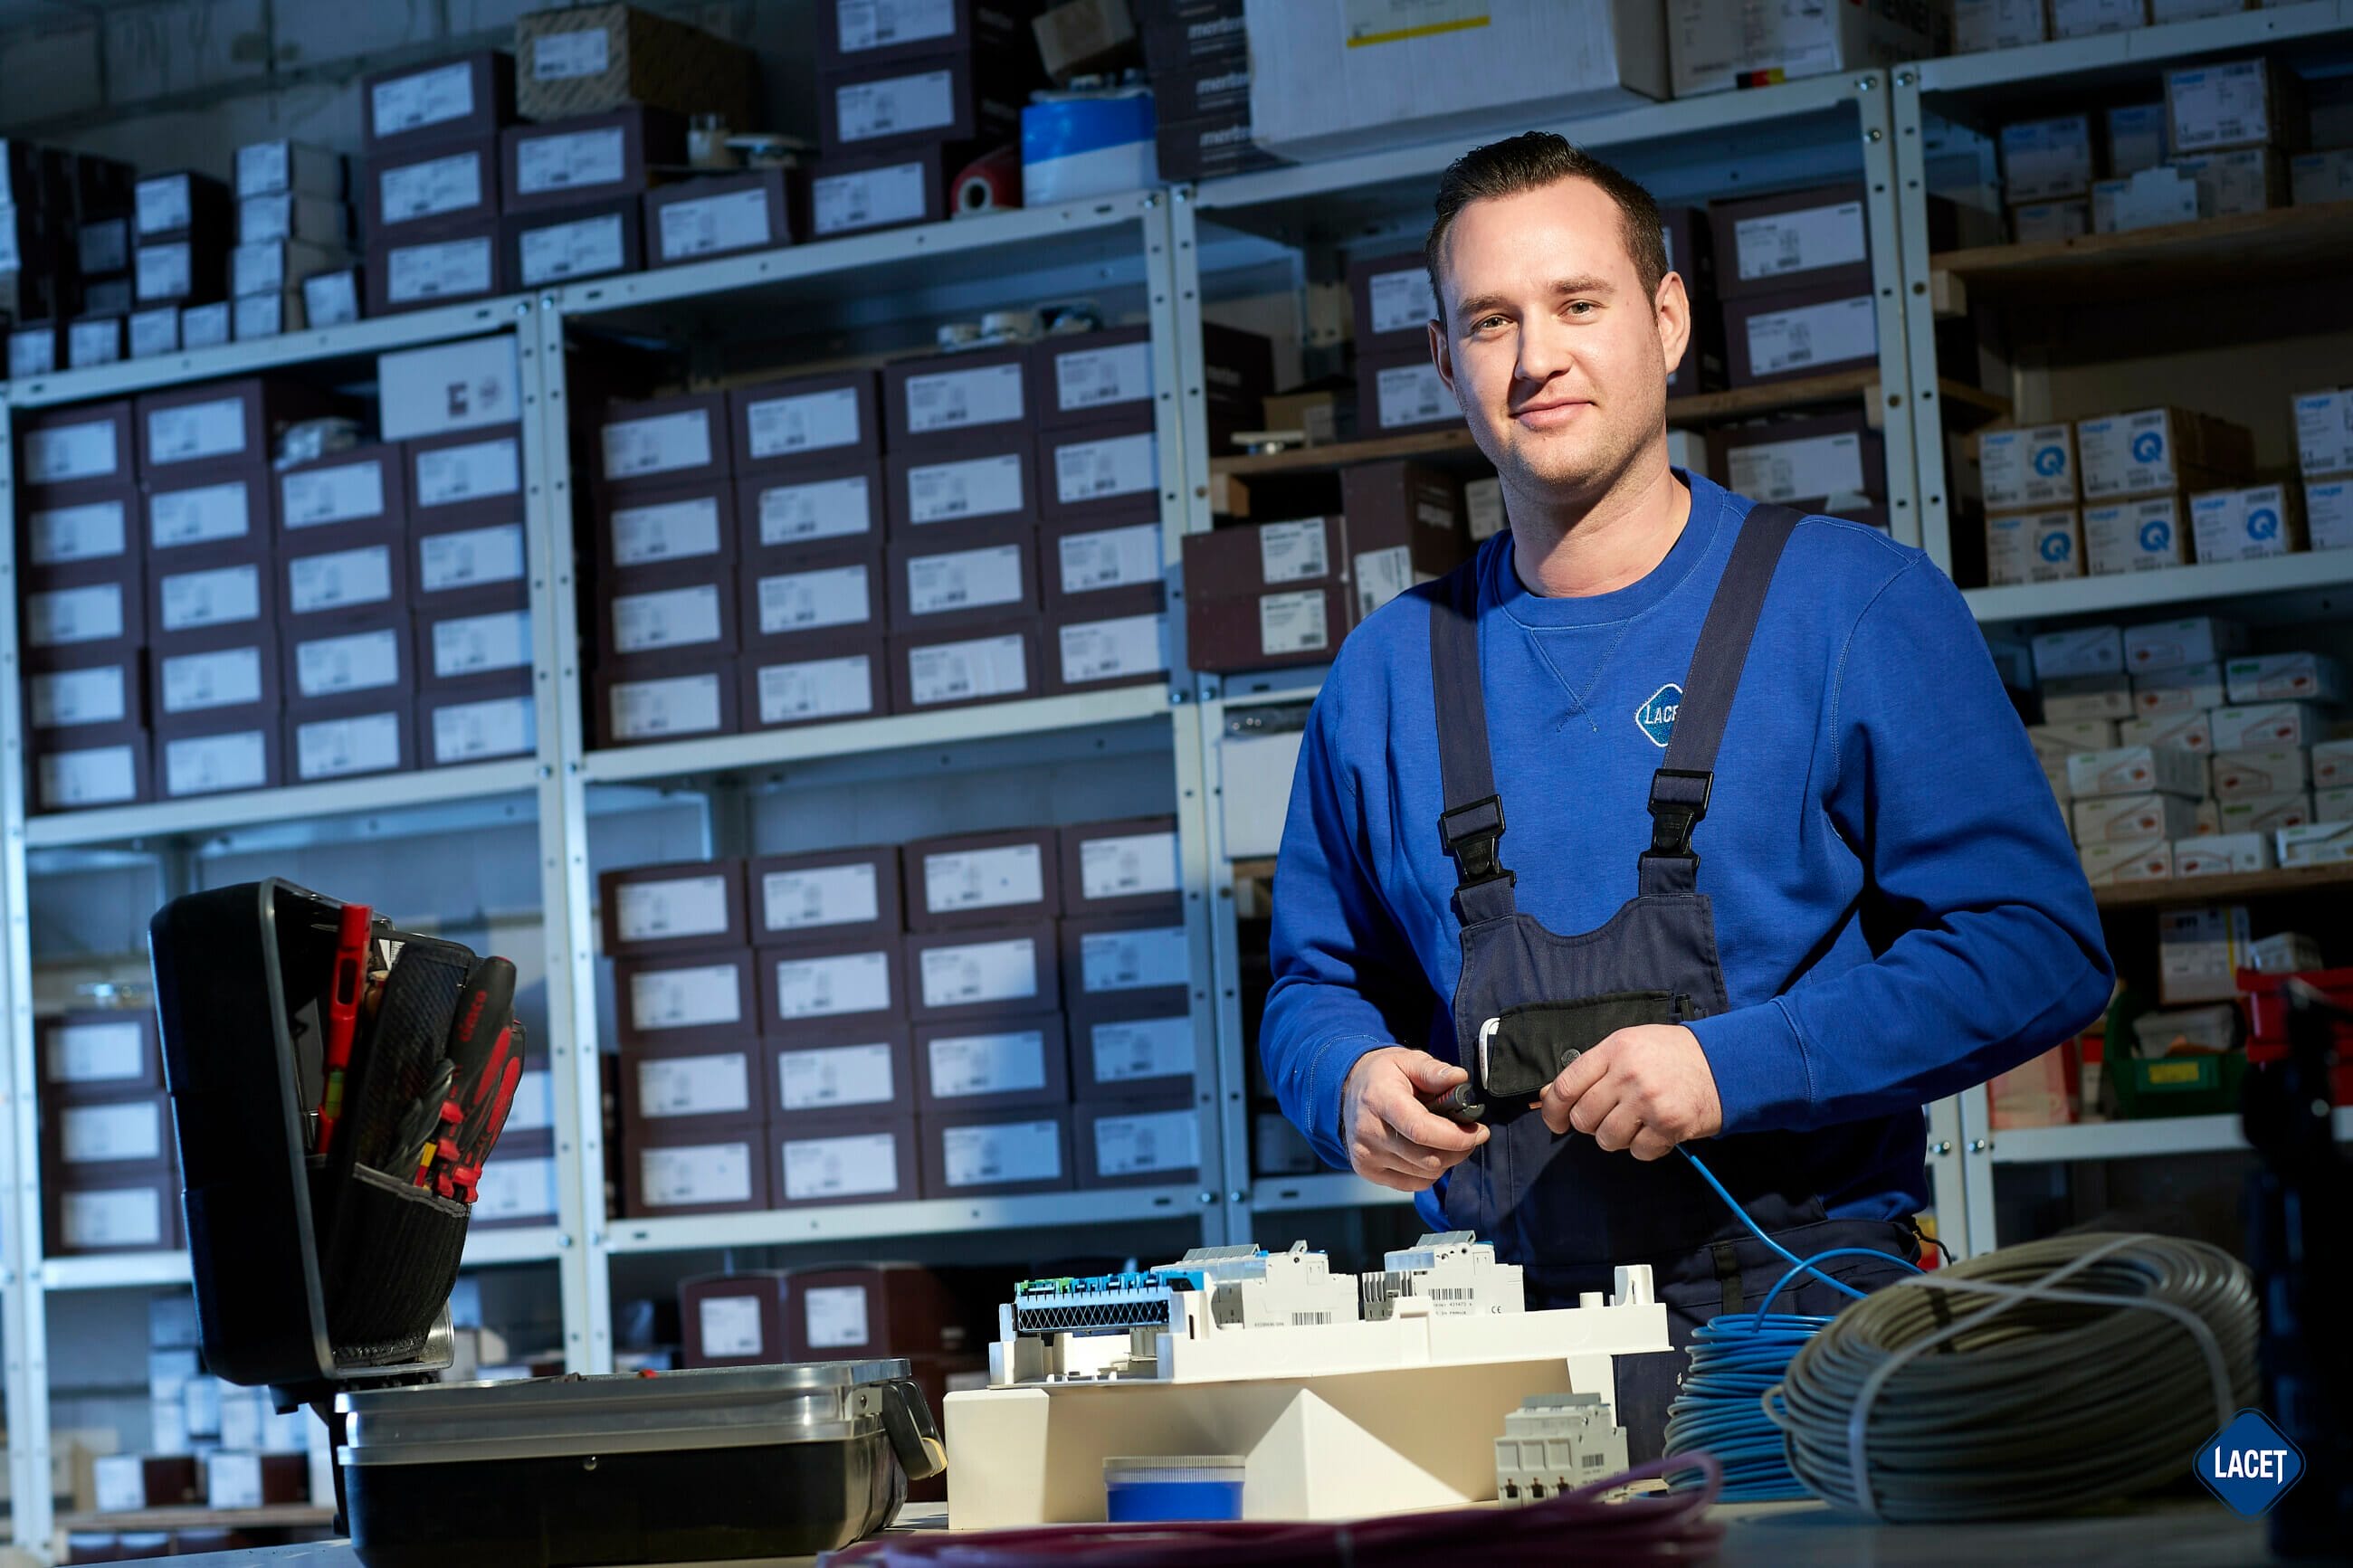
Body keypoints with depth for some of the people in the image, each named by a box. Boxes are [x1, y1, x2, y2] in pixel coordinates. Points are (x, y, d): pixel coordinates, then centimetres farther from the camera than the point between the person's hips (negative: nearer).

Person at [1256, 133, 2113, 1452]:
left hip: (1800, 1324, -3)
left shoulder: (1852, 605, 3)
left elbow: (2039, 947, -3)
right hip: (1497, 1334, 3)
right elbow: (1315, 983, 25)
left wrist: (1737, 1068, -13)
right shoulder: (1390, 674, 15)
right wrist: (1354, 1080, 0)